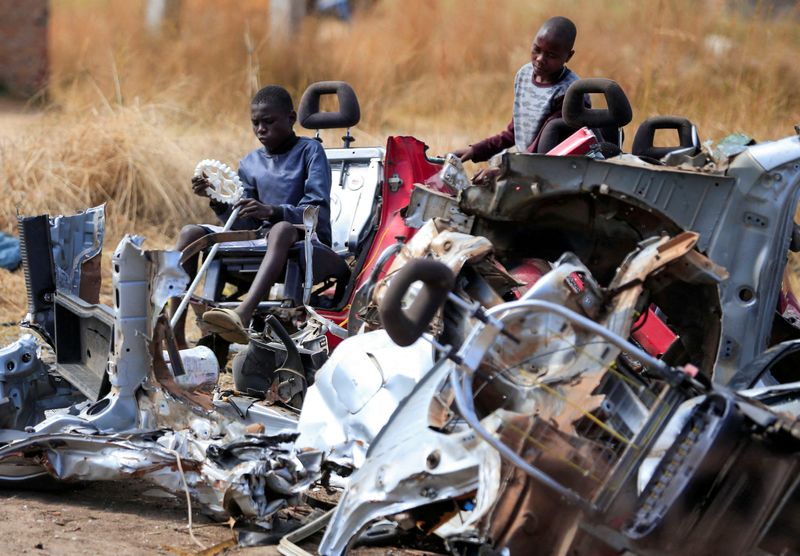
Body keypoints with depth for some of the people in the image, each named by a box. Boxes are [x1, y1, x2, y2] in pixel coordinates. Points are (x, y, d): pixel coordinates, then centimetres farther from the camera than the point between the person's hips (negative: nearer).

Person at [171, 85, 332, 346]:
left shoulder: (309, 151, 1)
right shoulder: (250, 163, 17)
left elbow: (319, 210, -12)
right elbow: (244, 224, 10)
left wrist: (271, 212, -28)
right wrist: (218, 201, -10)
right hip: (260, 239, 6)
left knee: (282, 229, -41)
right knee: (190, 233, -9)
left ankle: (242, 314, -64)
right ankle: (173, 331, -24)